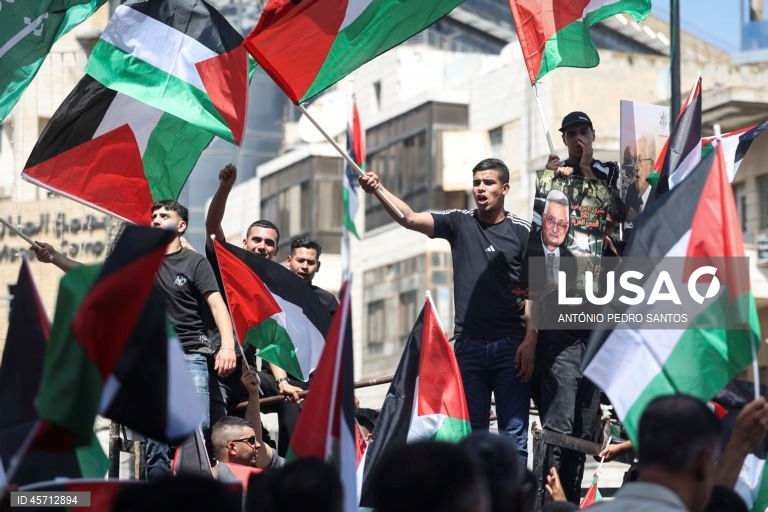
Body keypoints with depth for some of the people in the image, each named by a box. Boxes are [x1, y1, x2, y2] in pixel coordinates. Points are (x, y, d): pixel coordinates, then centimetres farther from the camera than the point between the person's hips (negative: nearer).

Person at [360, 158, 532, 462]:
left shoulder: (522, 231, 2)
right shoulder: (459, 224, 9)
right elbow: (409, 219, -2)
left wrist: (530, 341, -10)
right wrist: (379, 190, -17)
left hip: (511, 346, -3)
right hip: (469, 345, 3)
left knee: (514, 434, -3)